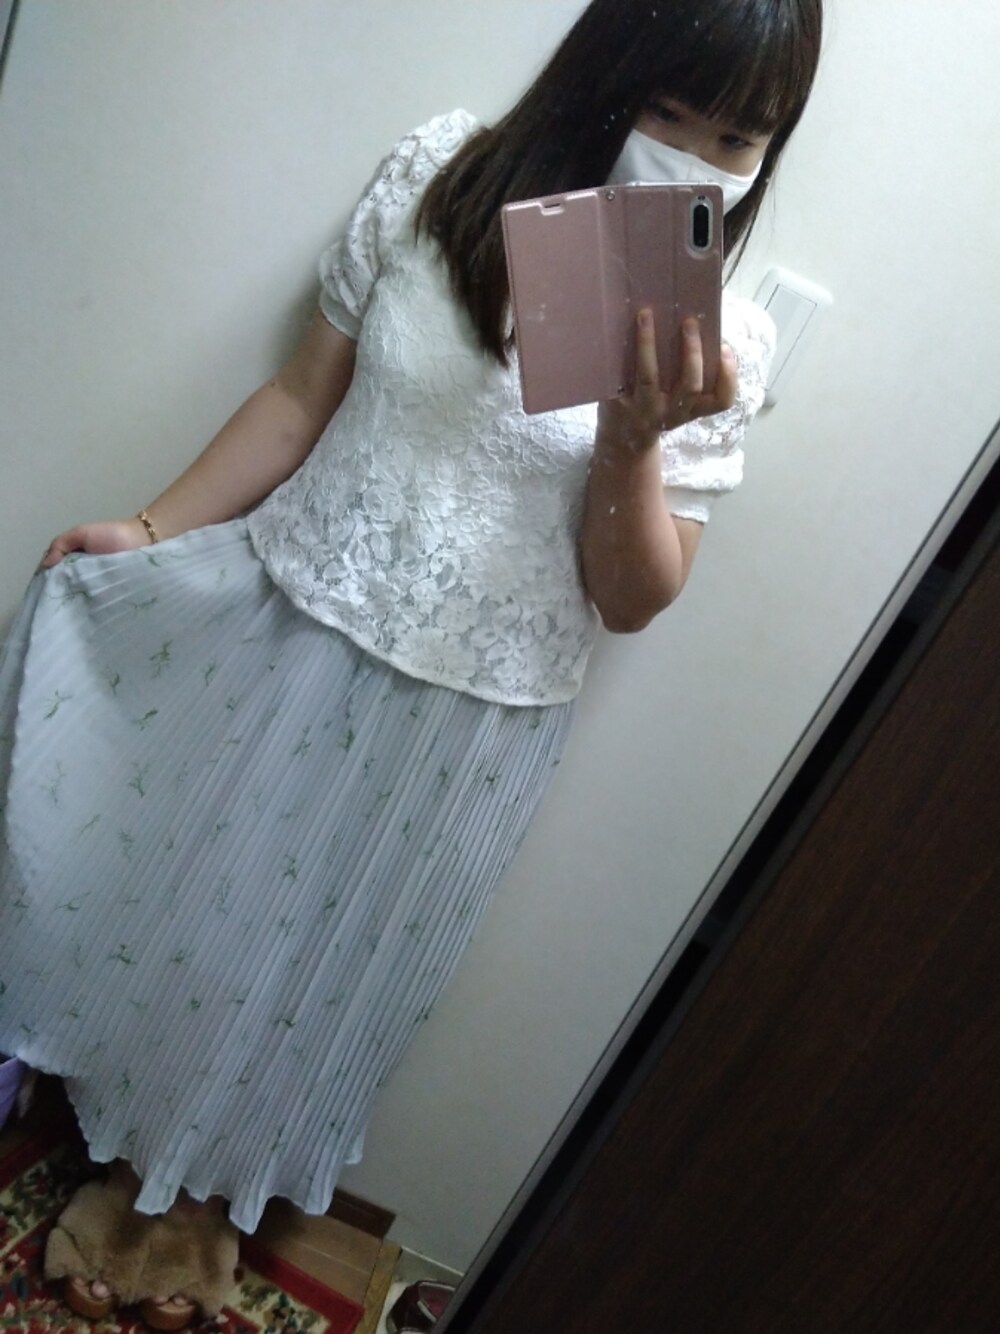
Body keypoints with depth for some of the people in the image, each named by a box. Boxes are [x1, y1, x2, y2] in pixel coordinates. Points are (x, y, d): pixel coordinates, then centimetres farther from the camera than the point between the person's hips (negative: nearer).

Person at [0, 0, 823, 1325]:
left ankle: (210, 1193, 51)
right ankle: (134, 1155, 52)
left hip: (464, 716, -1)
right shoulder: (441, 175, -5)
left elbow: (630, 600, -9)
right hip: (283, 621, 2)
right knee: (174, 897, 19)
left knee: (309, 967, 17)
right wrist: (154, 529, 0)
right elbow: (305, 392, 2)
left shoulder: (727, 344, -9)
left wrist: (636, 440, -25)